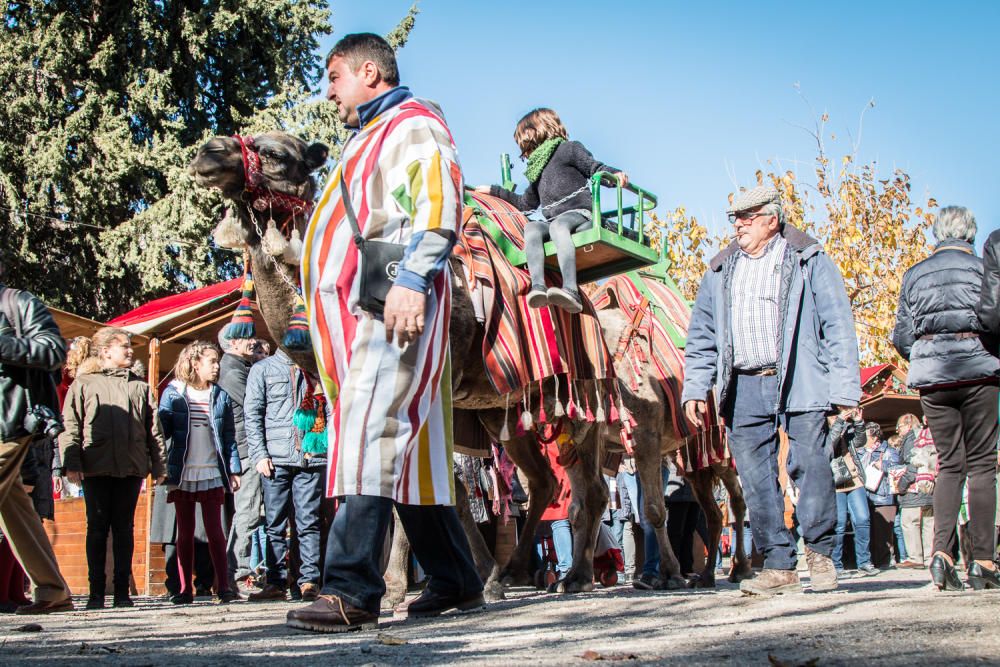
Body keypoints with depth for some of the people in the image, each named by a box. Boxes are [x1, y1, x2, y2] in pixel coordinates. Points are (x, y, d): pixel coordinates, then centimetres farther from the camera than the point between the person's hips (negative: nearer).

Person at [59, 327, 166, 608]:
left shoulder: (140, 387, 15)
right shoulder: (83, 384, 7)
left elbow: (153, 429, 13)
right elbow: (70, 426, 2)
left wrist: (159, 466, 7)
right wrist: (71, 463, -8)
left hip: (131, 467, 2)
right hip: (95, 468, -2)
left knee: (124, 528, 4)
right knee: (97, 528, 1)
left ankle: (122, 591, 8)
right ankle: (96, 591, 6)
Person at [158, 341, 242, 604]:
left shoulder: (220, 396, 7)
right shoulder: (173, 394, 2)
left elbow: (229, 436, 9)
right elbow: (162, 430, 0)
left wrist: (234, 470, 3)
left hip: (212, 474, 1)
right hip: (182, 474, -1)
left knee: (215, 531, 0)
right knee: (185, 532, 5)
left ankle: (223, 586, 2)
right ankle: (186, 589, 9)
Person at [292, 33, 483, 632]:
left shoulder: (414, 124, 3)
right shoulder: (366, 141, 32)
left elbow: (438, 202, -14)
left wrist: (412, 278, -26)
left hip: (395, 305, -10)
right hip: (355, 311, 10)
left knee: (372, 435, -19)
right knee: (409, 450, 7)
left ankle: (352, 592, -25)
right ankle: (457, 582, 13)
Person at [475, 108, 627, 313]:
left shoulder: (568, 149, 14)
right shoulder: (537, 168, 33)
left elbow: (596, 169, 4)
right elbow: (526, 204, 42)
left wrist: (615, 174, -17)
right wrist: (494, 191, 46)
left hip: (581, 214, -5)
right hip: (552, 221, 5)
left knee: (558, 225, -38)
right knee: (531, 228, -27)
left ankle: (571, 291, -56)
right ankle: (538, 287, -49)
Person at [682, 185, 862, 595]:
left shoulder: (808, 262, 6)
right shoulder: (720, 272, 18)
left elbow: (838, 327, 0)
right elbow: (702, 336, 18)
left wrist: (844, 389, -7)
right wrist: (695, 388, 6)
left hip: (799, 383, -4)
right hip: (744, 388, 4)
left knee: (808, 464, -10)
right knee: (756, 480, 1)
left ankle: (819, 551, 10)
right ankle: (779, 566, 8)